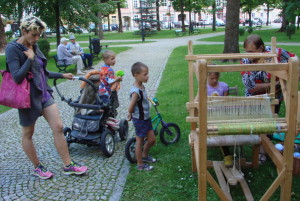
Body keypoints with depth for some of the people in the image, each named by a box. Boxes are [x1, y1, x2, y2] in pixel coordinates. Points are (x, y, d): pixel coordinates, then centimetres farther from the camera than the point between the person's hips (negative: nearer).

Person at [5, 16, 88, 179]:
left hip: (44, 94, 7)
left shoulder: (34, 47, 8)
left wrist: (62, 75, 23)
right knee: (28, 133, 10)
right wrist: (30, 58, -20)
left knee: (58, 127, 3)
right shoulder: (13, 49, -14)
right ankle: (37, 167, 27)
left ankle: (68, 165, 12)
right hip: (29, 97, -7)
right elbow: (17, 77, -23)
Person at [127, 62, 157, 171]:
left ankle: (144, 155, 42)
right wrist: (131, 115, -6)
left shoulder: (141, 86, 1)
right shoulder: (135, 91, -28)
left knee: (152, 139, 18)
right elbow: (130, 108, -28)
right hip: (139, 120, -9)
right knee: (140, 142, 8)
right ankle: (140, 165, 24)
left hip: (146, 118, 9)